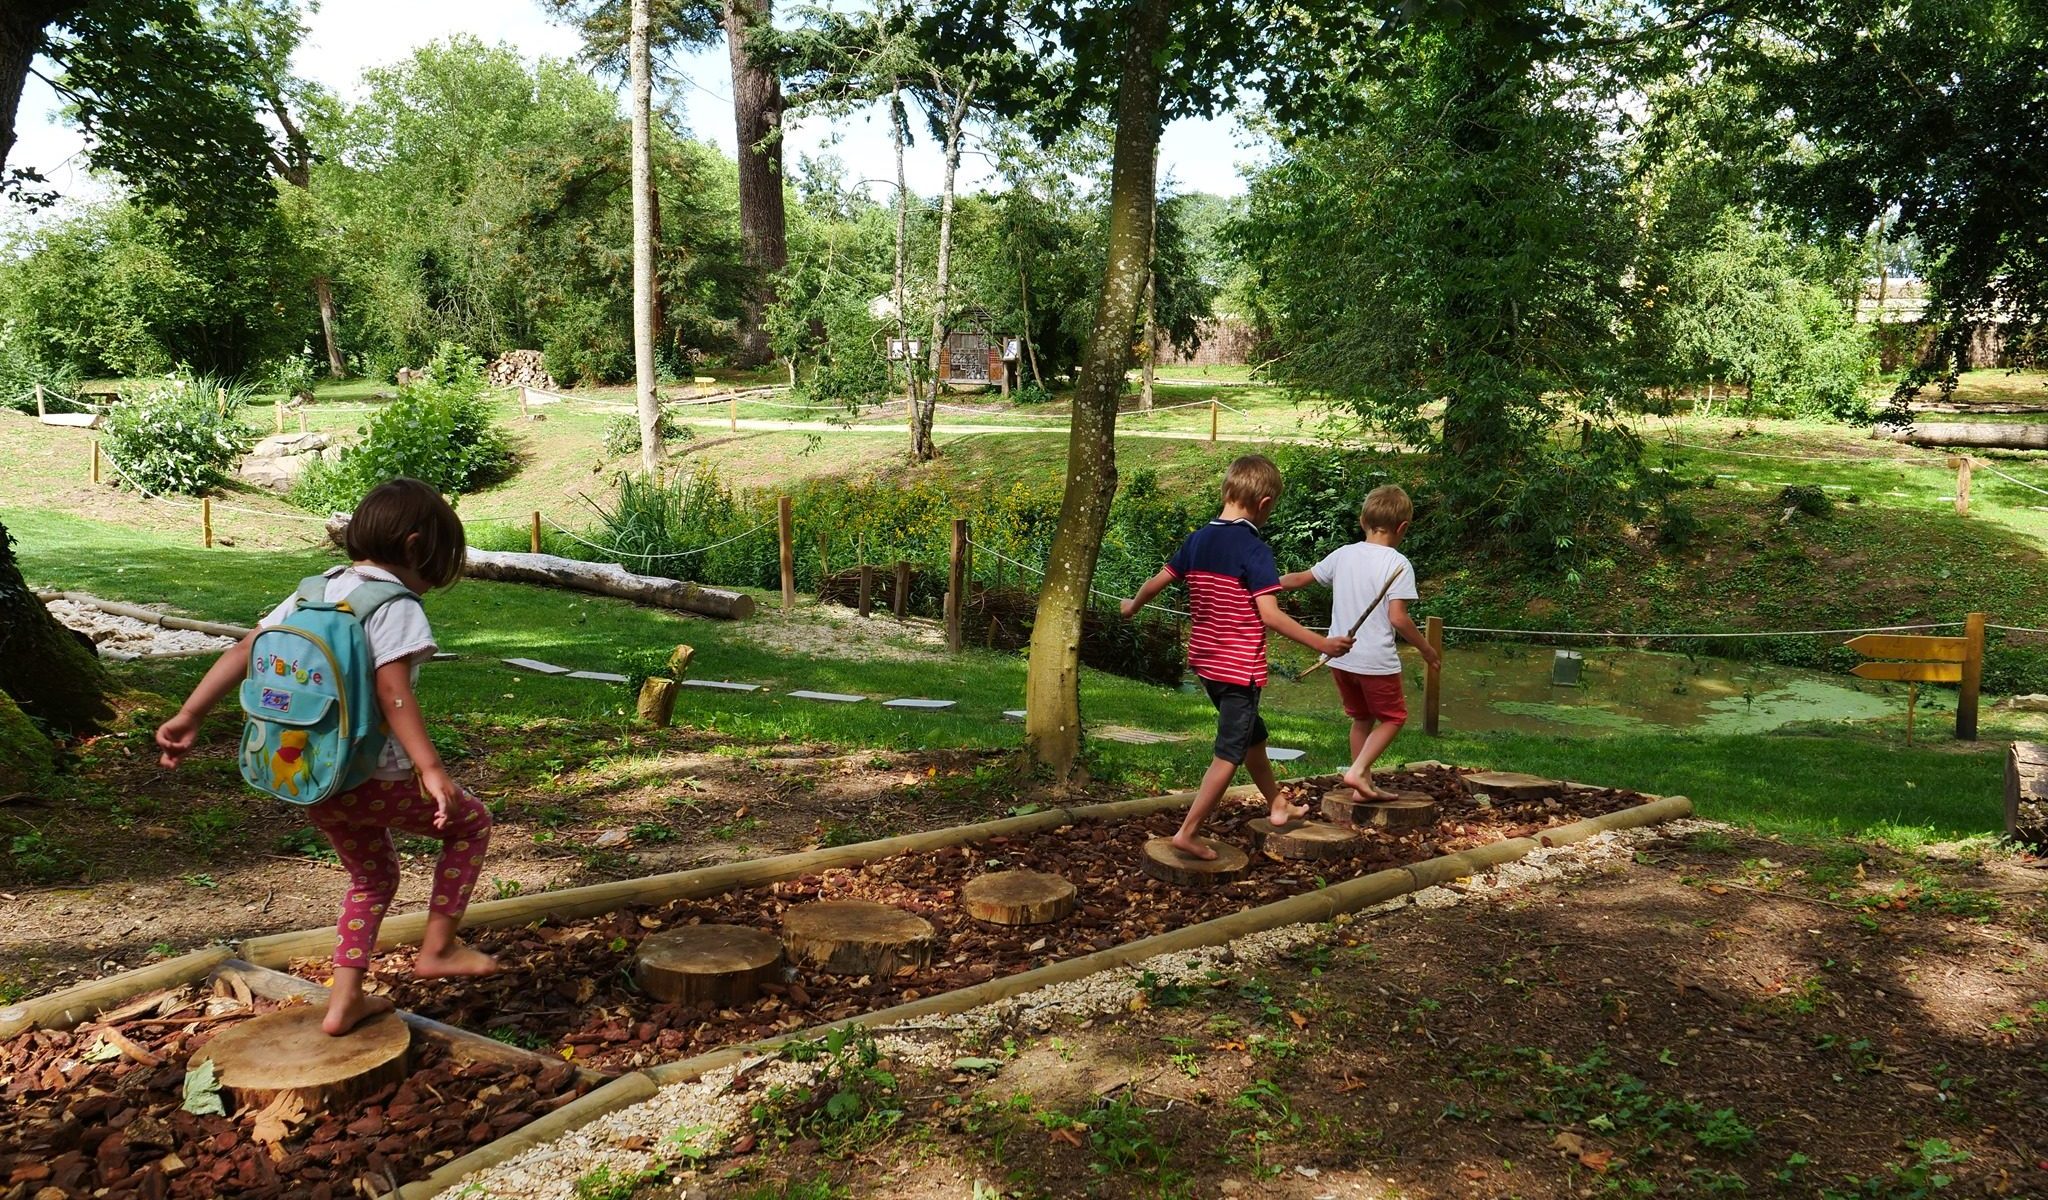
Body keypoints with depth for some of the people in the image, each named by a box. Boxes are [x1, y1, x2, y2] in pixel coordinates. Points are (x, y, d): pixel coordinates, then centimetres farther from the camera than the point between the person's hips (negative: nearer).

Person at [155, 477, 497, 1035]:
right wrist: (432, 769, -30)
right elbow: (392, 691, -25)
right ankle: (438, 948, 14)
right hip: (371, 775, -8)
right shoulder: (394, 605, -13)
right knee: (471, 822, 14)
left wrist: (187, 718, 10)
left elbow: (243, 652, 8)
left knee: (373, 875, 26)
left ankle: (344, 1001, 25)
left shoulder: (315, 593, 12)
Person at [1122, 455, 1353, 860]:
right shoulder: (1254, 549, -18)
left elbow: (1158, 581, 11)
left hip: (1205, 660, 8)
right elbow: (1270, 615, -23)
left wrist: (1133, 605, 30)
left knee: (1252, 734, 25)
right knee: (1230, 753, 1)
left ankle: (1278, 804, 42)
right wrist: (1322, 644, -18)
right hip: (1240, 668, -8)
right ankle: (1188, 832, -1)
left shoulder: (1198, 539, 2)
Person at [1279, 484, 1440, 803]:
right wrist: (1426, 648, -4)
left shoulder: (1343, 554, 3)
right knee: (1393, 717, 13)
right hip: (1376, 660, -5)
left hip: (1339, 657, 6)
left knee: (1361, 718, 21)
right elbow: (1397, 618, -18)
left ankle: (1364, 785, 24)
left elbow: (1301, 578, 13)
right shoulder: (1398, 564, -13)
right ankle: (1358, 771, -3)